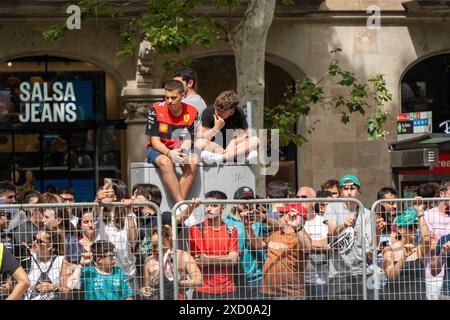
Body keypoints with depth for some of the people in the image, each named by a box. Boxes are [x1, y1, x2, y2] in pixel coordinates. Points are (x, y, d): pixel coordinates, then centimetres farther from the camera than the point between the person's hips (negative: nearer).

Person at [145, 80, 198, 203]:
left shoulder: (191, 112, -3)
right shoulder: (156, 110, -10)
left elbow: (188, 142, -2)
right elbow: (155, 141, -11)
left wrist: (184, 153, -26)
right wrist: (170, 153, -30)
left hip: (179, 151, 2)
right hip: (157, 150, -2)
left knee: (192, 163, -30)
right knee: (165, 162, -36)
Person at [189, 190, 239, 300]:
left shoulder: (231, 231, 8)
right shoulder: (195, 229, 2)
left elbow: (233, 259, -2)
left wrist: (208, 259, -10)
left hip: (227, 290, 2)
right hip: (203, 290, -2)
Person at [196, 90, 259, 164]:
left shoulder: (238, 113, -8)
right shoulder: (209, 112, -14)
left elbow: (244, 134, -7)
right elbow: (201, 138, -18)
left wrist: (234, 141, -25)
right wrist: (216, 128, -31)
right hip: (214, 147, -2)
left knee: (255, 140, -24)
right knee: (199, 143, -35)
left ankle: (218, 158, -37)